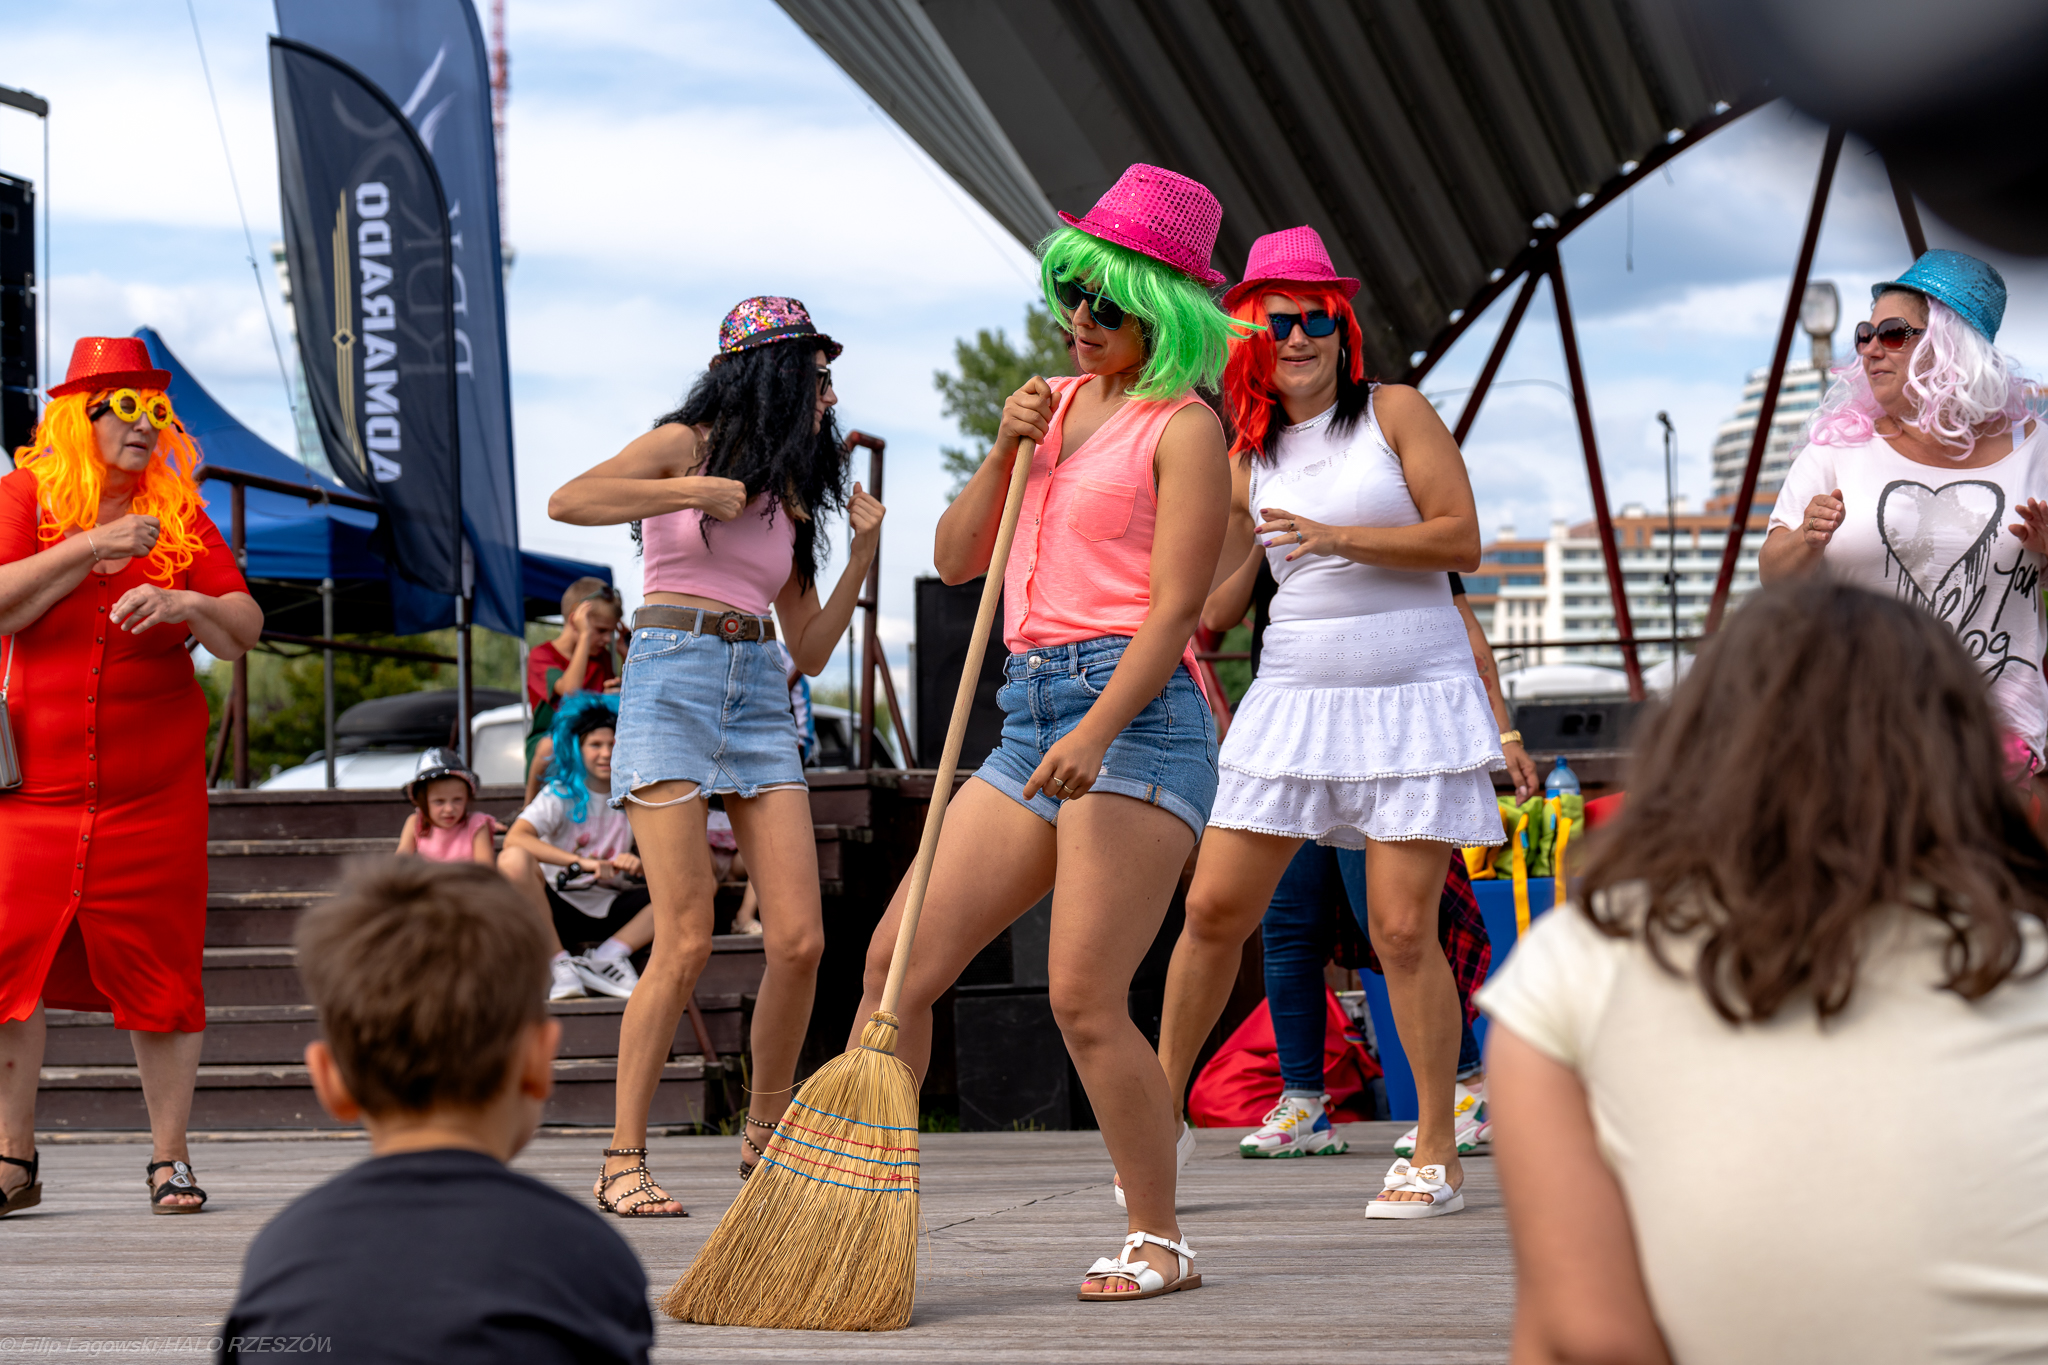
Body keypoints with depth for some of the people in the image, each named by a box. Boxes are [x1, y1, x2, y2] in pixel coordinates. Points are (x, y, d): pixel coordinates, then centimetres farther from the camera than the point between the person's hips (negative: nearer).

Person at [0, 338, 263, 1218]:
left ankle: (169, 1159, 9)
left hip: (154, 786, 1)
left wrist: (183, 602, -16)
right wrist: (92, 547, -15)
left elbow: (245, 631, 3)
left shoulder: (179, 512, 7)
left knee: (159, 970, 1)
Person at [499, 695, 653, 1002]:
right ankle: (560, 964, -19)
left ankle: (607, 957, -13)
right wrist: (579, 862, -34)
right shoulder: (560, 794, -3)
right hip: (561, 910, -3)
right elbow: (514, 838, -22)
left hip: (611, 909, 3)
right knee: (513, 861, -33)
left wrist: (638, 863, -26)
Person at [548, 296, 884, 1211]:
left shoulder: (791, 498, 20)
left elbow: (810, 650, 18)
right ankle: (623, 1162, -4)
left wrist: (862, 556, 8)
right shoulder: (685, 447, 3)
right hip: (672, 680, -6)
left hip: (761, 697, 6)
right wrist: (696, 493, -16)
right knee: (686, 942, -12)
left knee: (799, 940, -4)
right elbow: (568, 502, -14)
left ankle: (763, 1139, 14)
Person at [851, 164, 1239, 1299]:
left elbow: (1172, 608, -12)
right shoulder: (1057, 402, 19)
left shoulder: (1184, 427, -3)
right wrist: (1004, 453, 2)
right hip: (1031, 714, 8)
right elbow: (956, 560, 18)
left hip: (1137, 716, -8)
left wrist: (1096, 731, -25)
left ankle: (1158, 1240, 3)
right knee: (897, 959, 1)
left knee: (1083, 1001, -11)